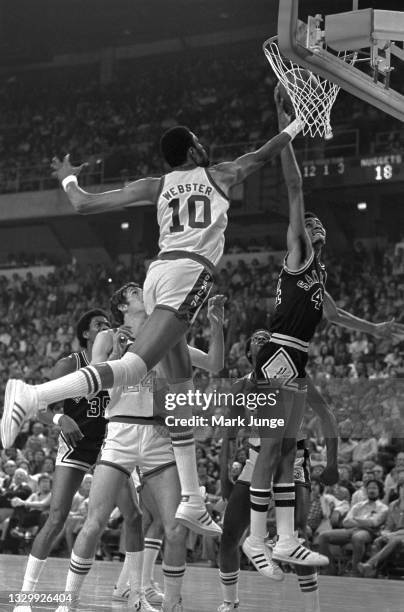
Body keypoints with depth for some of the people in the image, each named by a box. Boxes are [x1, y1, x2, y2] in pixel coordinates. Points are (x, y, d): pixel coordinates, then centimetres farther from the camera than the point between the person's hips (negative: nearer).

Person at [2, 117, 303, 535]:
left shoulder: (154, 187, 20)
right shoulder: (218, 175, 16)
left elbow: (83, 204, 17)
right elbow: (263, 155, 32)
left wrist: (68, 178, 38)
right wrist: (295, 126, 50)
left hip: (158, 271, 6)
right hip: (189, 272, -6)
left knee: (181, 387, 12)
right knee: (132, 368, -22)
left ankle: (192, 501, 13)